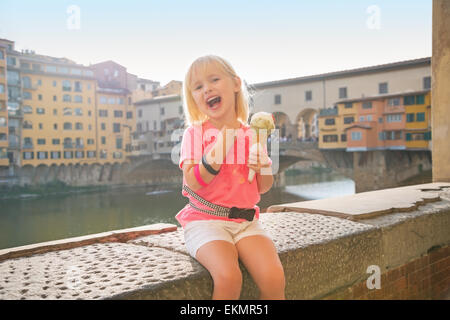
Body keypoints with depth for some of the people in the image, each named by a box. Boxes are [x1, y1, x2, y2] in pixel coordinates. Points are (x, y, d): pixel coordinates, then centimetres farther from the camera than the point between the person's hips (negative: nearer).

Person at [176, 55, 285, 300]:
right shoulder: (196, 132, 0)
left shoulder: (251, 134, 9)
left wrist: (263, 169, -8)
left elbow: (263, 188, 13)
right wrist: (212, 160, -26)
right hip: (205, 219, -3)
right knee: (228, 277, -28)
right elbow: (192, 183, -10)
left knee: (274, 279, -20)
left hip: (245, 219, 3)